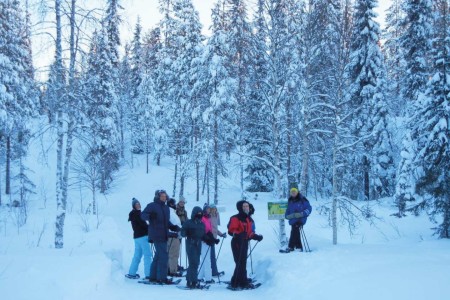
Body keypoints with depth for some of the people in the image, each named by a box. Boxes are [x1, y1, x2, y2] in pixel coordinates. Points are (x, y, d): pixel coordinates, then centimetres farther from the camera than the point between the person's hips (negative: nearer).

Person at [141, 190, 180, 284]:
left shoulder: (166, 208, 17)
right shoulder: (152, 206, -6)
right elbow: (143, 214, -14)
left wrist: (174, 227, 7)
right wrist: (149, 216, -35)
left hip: (164, 236, 8)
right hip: (156, 236, -8)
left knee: (158, 256, 14)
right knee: (163, 256, -11)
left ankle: (153, 277, 22)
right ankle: (162, 278, -5)